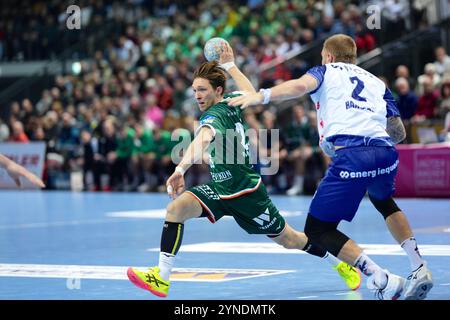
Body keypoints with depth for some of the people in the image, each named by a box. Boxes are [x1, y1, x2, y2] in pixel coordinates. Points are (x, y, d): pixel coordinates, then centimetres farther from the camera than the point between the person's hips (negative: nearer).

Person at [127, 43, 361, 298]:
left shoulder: (214, 116, -26)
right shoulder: (230, 102, -3)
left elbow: (203, 139, -49)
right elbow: (252, 94, 19)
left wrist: (181, 168, -64)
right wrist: (230, 65, 25)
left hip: (245, 192, -8)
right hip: (220, 189, 8)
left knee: (290, 241, 10)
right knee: (176, 208, -17)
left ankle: (341, 265, 34)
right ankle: (162, 277, -19)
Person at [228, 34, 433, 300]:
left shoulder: (326, 71, 20)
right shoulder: (377, 82, 31)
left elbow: (302, 85, -5)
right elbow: (399, 133, 27)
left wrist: (261, 96, -13)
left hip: (350, 156, -6)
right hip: (385, 153, 6)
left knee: (317, 230, 5)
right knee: (383, 200, 38)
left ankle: (383, 281, -7)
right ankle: (420, 269, 28)